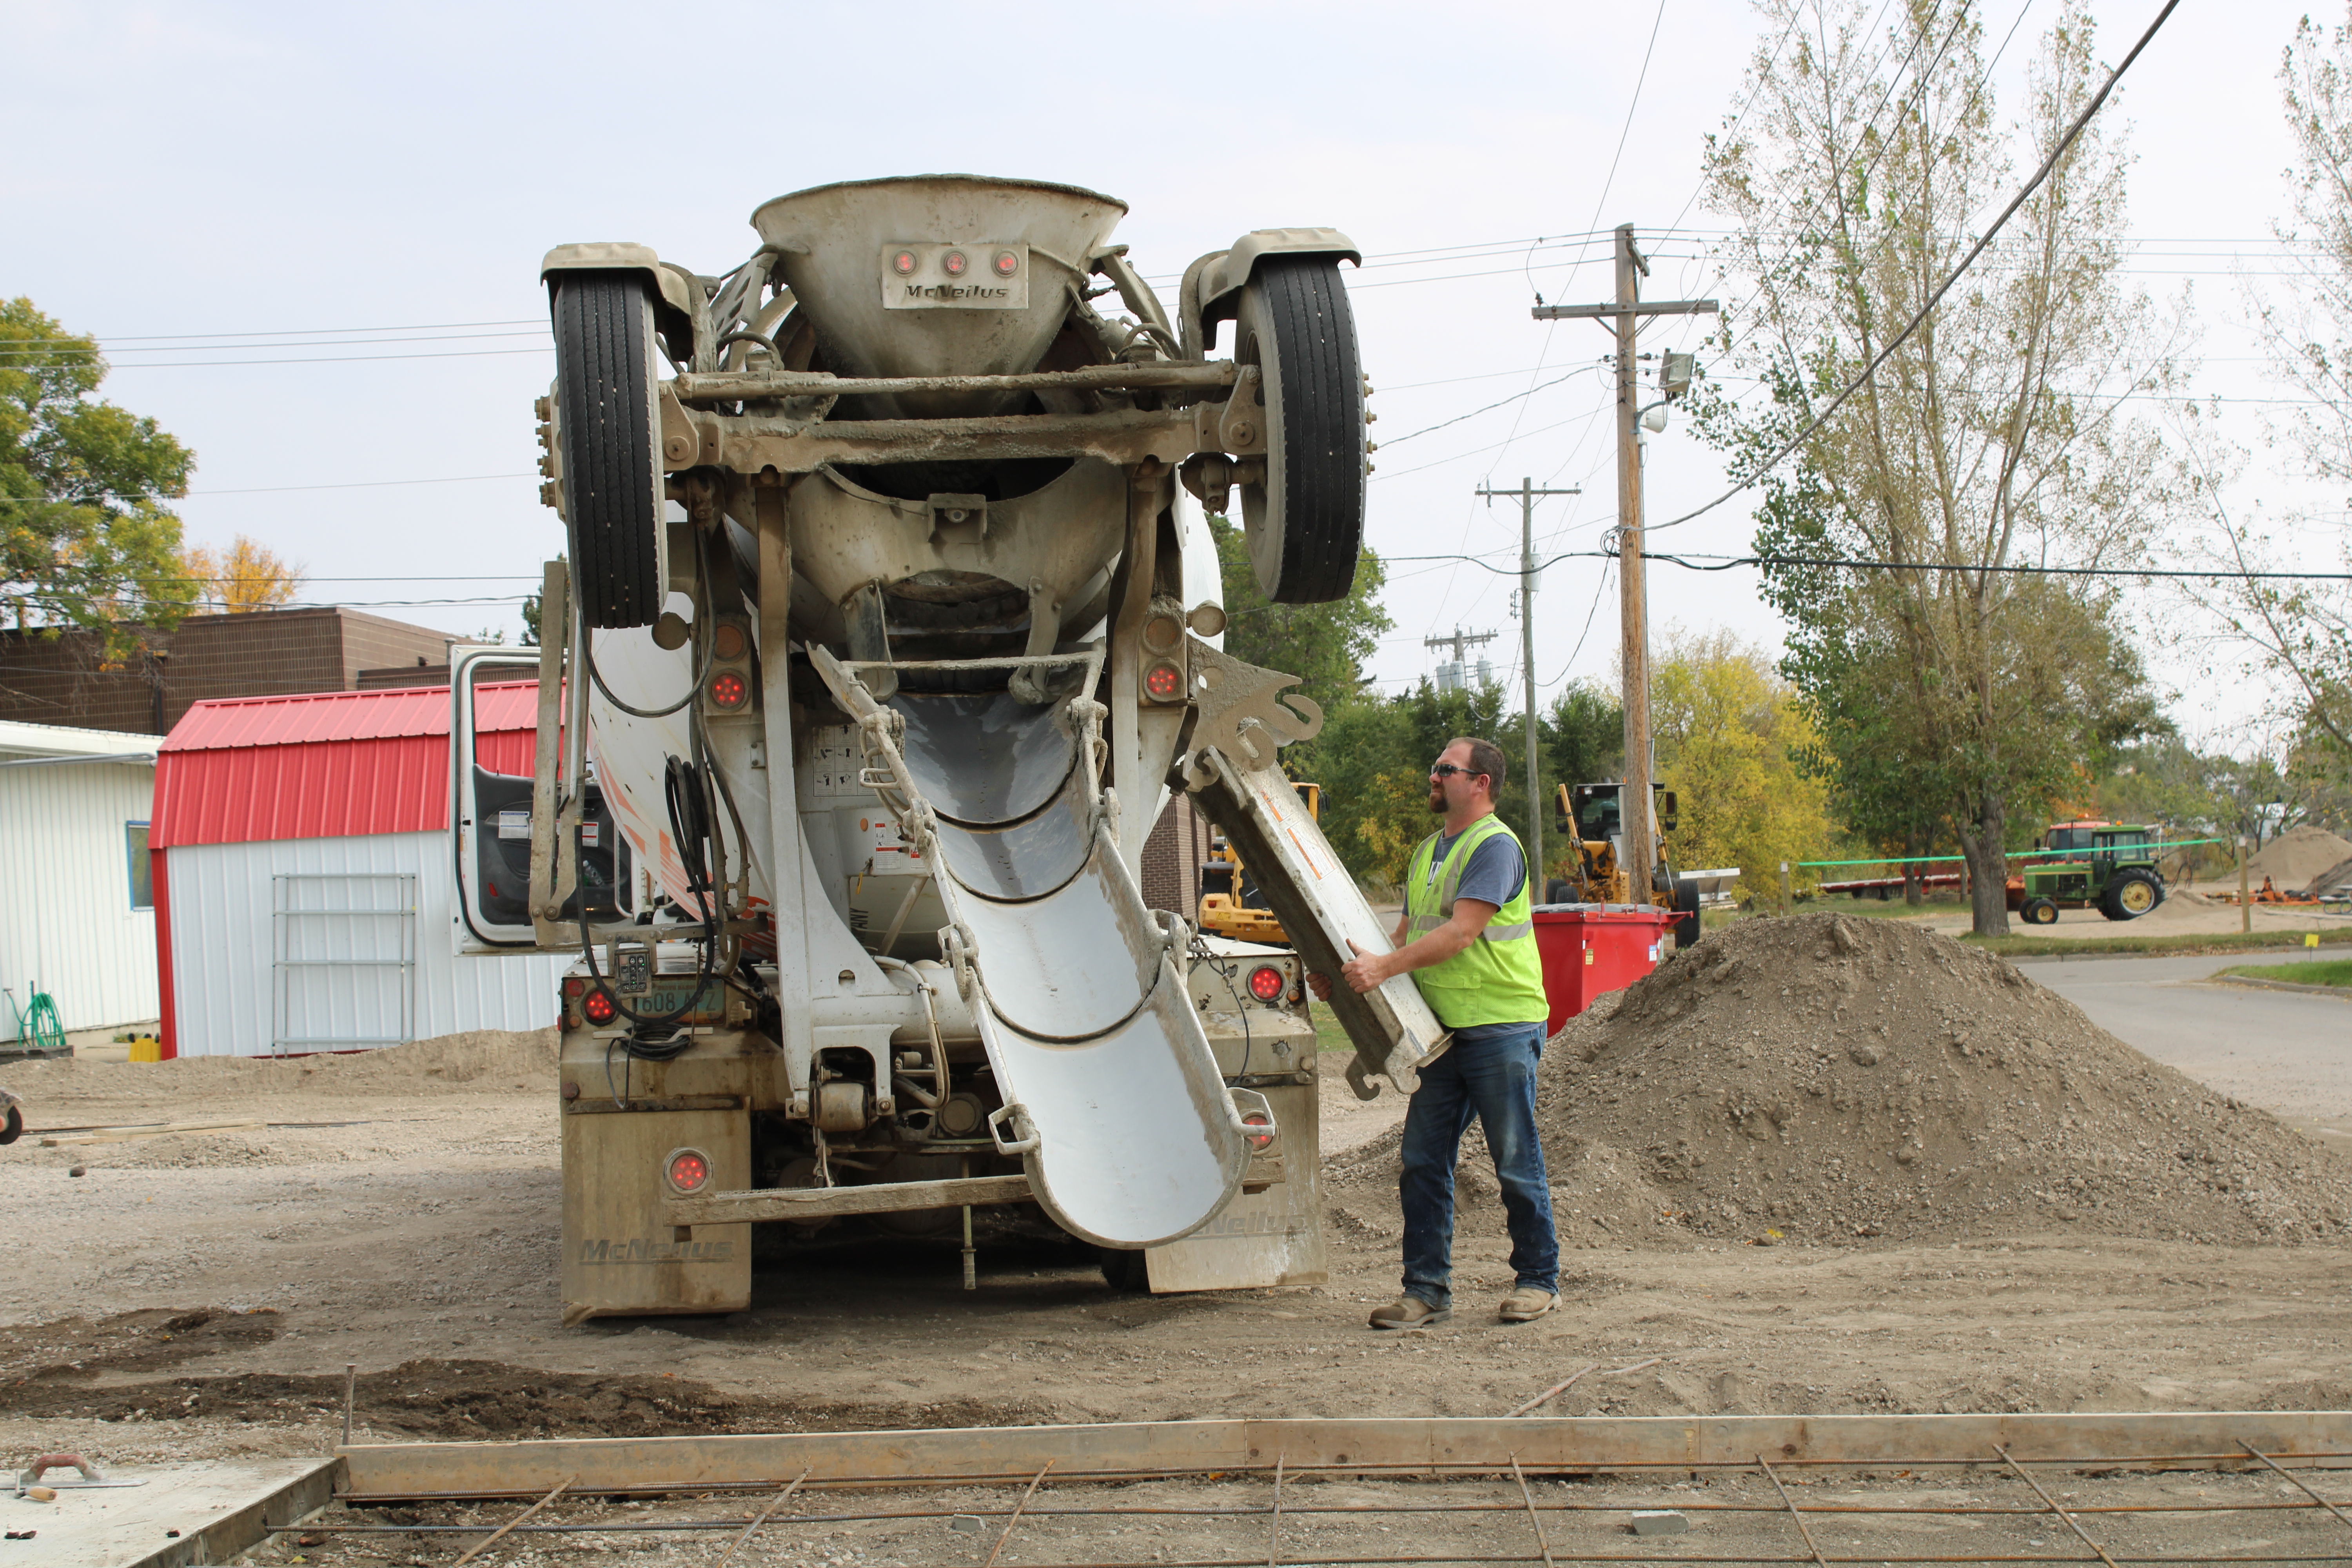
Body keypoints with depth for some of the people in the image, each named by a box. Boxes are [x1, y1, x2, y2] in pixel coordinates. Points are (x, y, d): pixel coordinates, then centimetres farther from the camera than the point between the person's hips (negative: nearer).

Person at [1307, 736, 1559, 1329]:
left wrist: (1385, 967, -25)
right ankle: (1427, 1289, 9)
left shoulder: (1496, 846, -10)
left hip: (1502, 1026, -8)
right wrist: (1345, 974, 5)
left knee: (1516, 1162, 1)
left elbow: (1461, 932, -20)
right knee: (1423, 1163, 4)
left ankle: (1538, 1280, 13)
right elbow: (1406, 934, 19)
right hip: (1443, 1030, 8)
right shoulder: (1428, 851, 18)